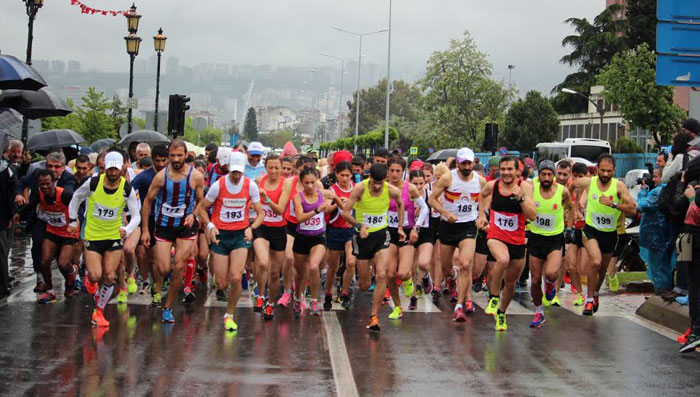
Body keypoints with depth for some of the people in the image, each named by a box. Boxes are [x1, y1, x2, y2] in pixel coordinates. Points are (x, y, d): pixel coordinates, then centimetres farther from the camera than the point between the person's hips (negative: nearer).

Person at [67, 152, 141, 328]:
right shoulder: (93, 183, -14)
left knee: (109, 277, -3)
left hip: (115, 236, 1)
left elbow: (136, 215, -6)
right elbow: (76, 199, 5)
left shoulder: (127, 189, -11)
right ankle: (88, 275, 28)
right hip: (92, 235, -1)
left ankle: (99, 311, 15)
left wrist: (127, 229, -25)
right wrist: (72, 222, 8)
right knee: (95, 277, -11)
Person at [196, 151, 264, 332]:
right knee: (222, 285, -2)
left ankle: (229, 315, 4)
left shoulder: (251, 186, -4)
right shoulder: (218, 185, -7)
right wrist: (210, 226, -12)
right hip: (220, 235, 0)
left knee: (236, 278, -17)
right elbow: (201, 208, 3)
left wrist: (251, 228, -14)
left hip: (241, 235, 0)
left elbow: (260, 213, 4)